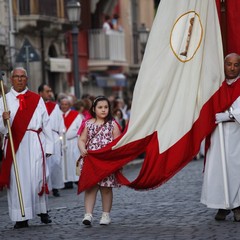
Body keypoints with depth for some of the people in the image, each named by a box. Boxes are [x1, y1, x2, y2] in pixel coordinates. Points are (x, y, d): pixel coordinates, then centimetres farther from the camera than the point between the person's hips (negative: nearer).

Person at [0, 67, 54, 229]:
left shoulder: (37, 100, 12)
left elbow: (46, 124, 9)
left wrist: (48, 147, 3)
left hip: (35, 144, 0)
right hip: (14, 144, 0)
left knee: (37, 177, -5)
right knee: (17, 179, -3)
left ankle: (42, 211, 13)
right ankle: (21, 217, 0)